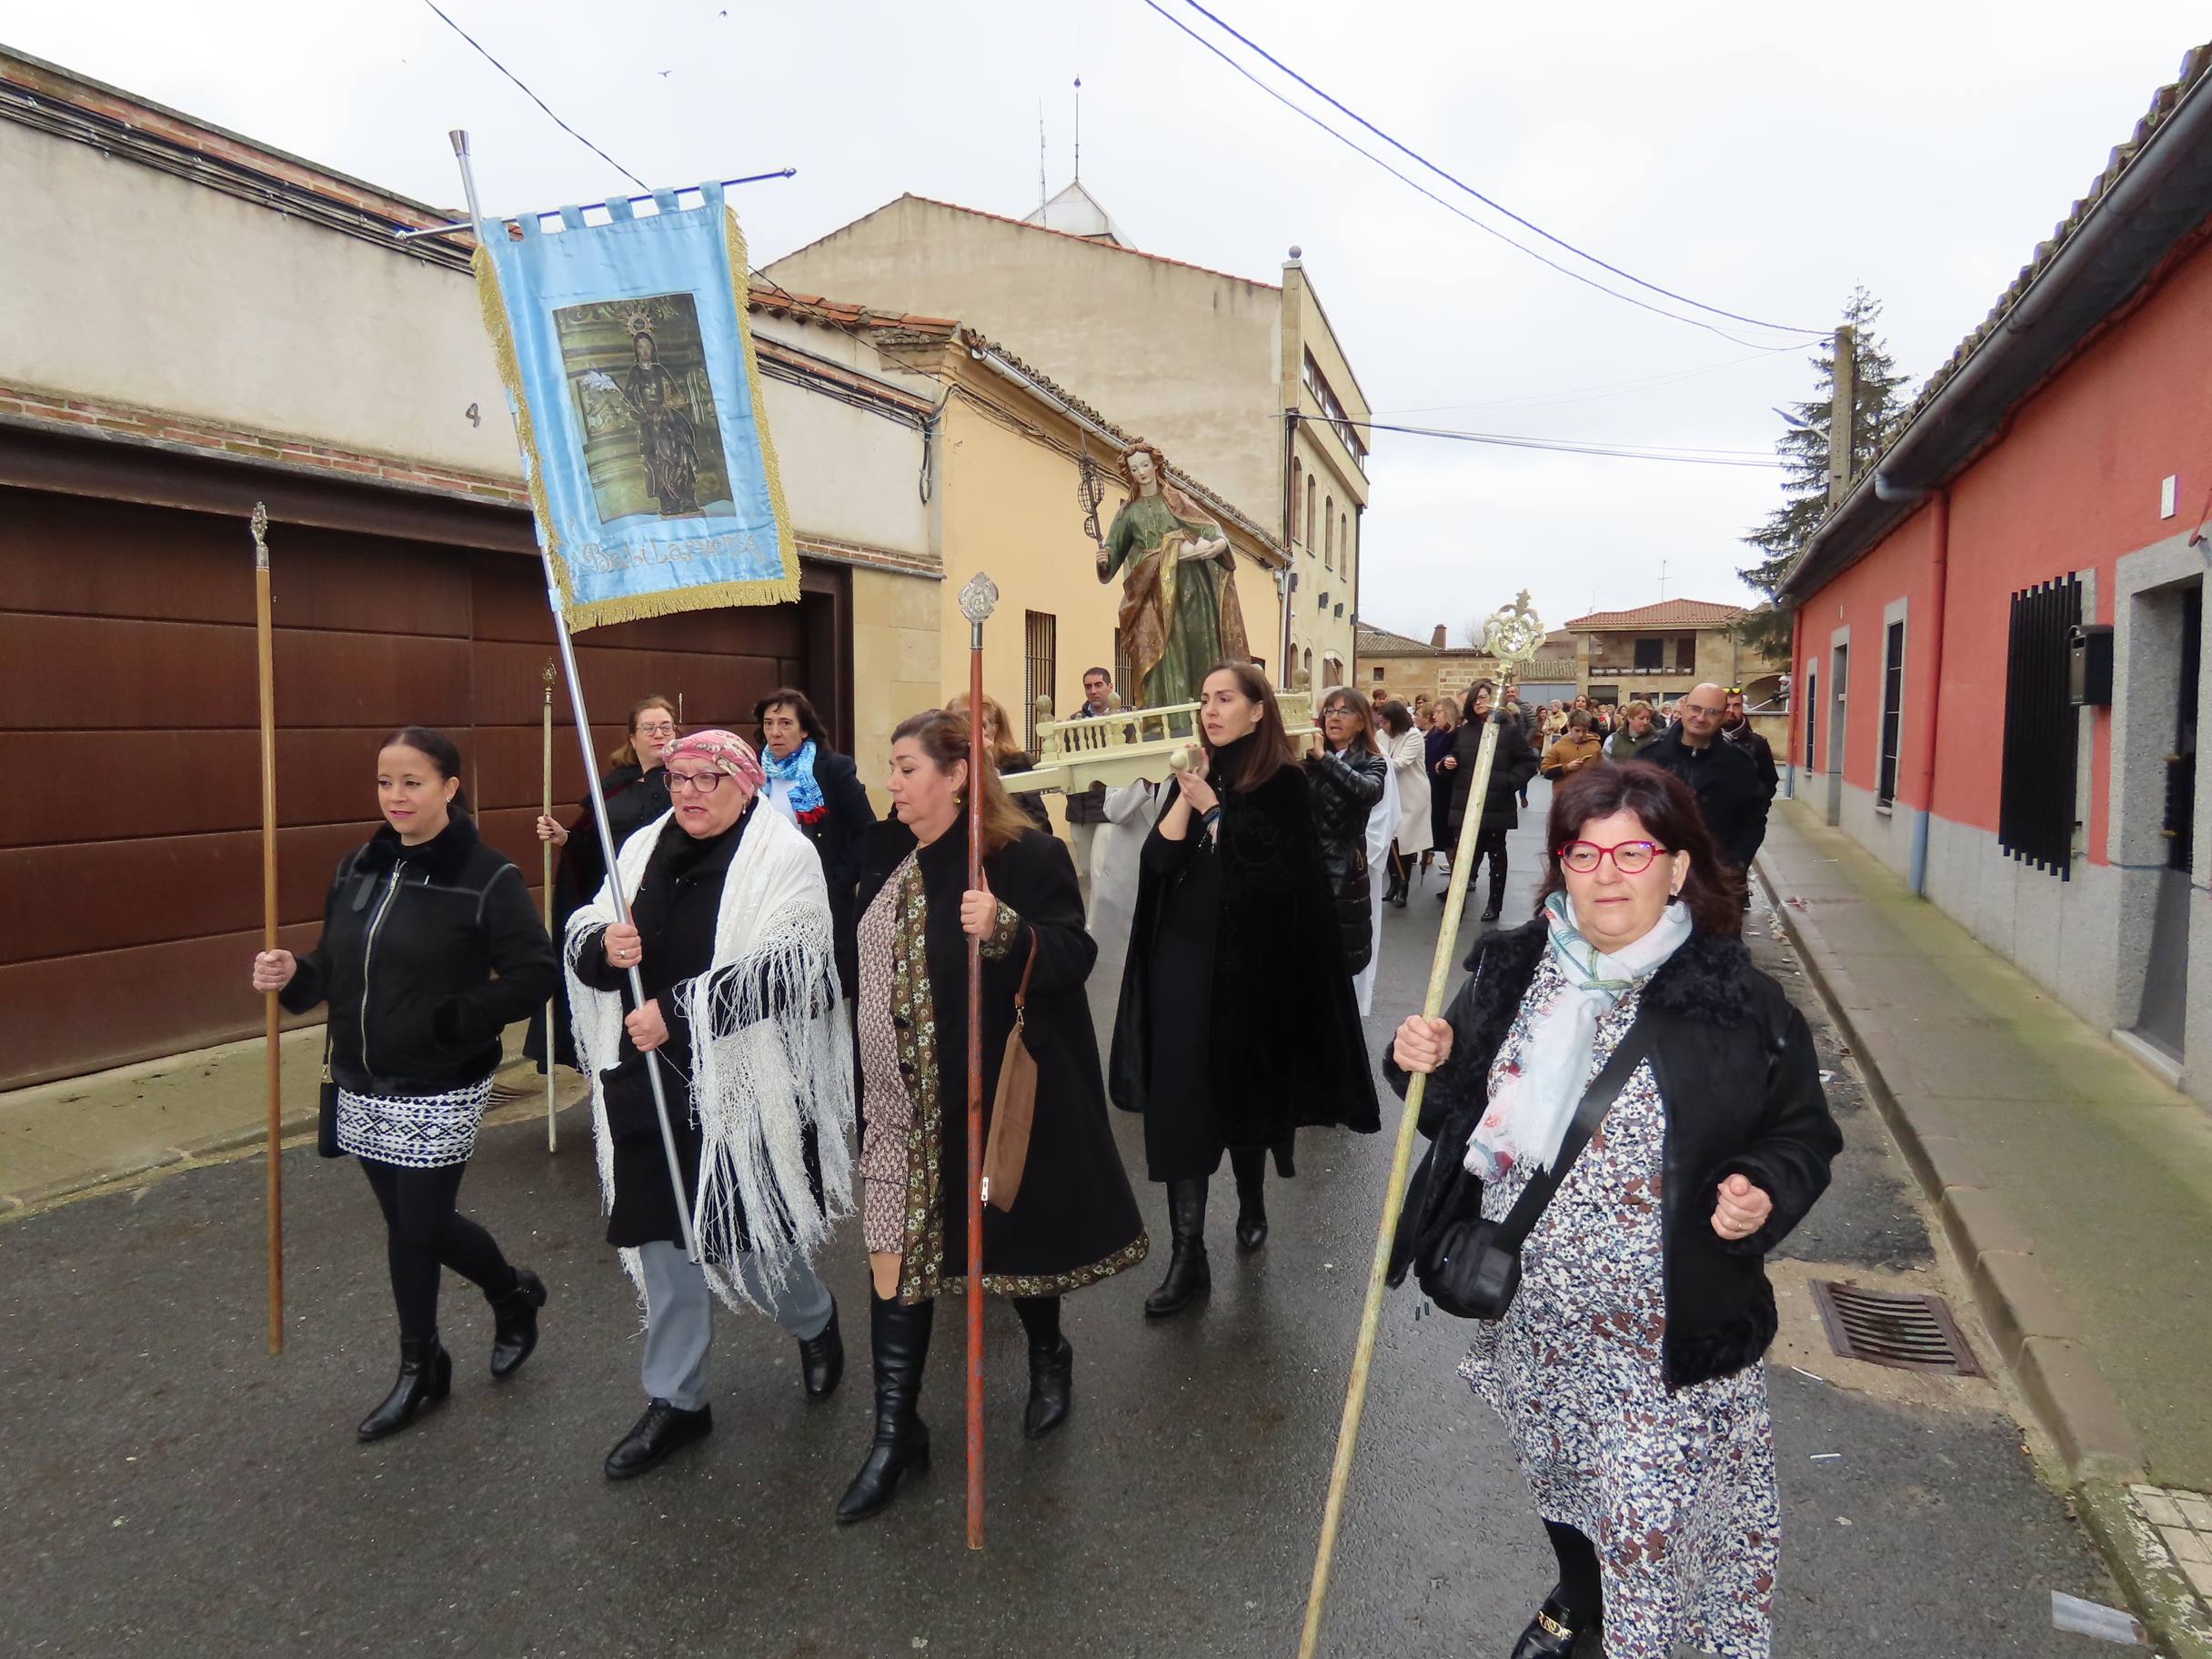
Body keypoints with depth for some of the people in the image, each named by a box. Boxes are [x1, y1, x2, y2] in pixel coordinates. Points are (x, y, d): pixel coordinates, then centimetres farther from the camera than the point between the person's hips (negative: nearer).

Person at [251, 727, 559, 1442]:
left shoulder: (487, 877, -14)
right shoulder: (357, 868, 5)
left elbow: (536, 975, -17)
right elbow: (338, 966, 13)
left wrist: (452, 1021, -21)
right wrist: (293, 976, -8)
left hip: (440, 1091, -5)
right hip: (362, 1086, 6)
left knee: (419, 1228, 3)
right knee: (410, 1225, 14)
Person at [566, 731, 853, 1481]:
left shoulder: (783, 856, -10)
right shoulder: (644, 851, 10)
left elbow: (781, 969, -21)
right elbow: (582, 940, 11)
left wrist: (676, 1011, -24)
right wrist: (603, 946, -13)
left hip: (743, 1091, -5)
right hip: (651, 1085, 5)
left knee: (746, 1241, 4)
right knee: (664, 1240, 11)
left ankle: (814, 1321, 38)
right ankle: (675, 1399, 28)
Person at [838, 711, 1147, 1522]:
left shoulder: (1028, 855, -14)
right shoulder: (889, 854, 5)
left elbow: (1075, 955, -21)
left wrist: (1005, 929, -36)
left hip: (997, 1095, -5)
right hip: (903, 1102, 5)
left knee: (1011, 1235, 14)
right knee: (894, 1250, 3)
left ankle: (1048, 1357, 44)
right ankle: (895, 1433, 16)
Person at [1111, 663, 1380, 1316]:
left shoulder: (1284, 783, -6)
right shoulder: (1194, 774, 7)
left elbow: (1268, 871, -17)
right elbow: (1158, 858, -3)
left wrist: (1211, 804, -17)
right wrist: (1186, 795, -14)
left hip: (1249, 963, -3)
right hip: (1182, 960, 3)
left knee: (1245, 1087, 13)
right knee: (1180, 1098, -3)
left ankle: (1252, 1201, 40)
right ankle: (1189, 1255, 2)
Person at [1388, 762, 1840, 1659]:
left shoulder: (1738, 1003, -13)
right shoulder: (1510, 972, -3)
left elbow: (1801, 1134, -1)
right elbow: (1463, 1110, 8)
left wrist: (1764, 1194, -21)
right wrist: (1427, 1065, -13)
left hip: (1666, 1337, -4)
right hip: (1532, 1310, 4)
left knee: (1653, 1507, 4)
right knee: (1558, 1468, 26)